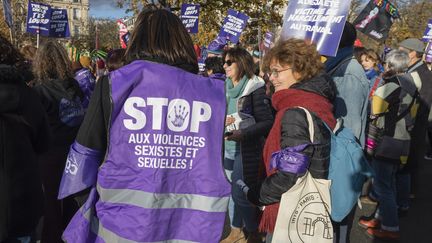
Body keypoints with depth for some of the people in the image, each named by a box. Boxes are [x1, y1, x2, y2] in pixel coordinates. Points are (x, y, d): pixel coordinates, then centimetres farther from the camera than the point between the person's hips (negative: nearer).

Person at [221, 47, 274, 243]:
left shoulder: (255, 88, -11)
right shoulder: (226, 88, 8)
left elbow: (267, 122, -15)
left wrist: (243, 134, -24)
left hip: (248, 149, -6)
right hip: (228, 147, 6)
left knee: (242, 193, -2)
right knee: (231, 190, 13)